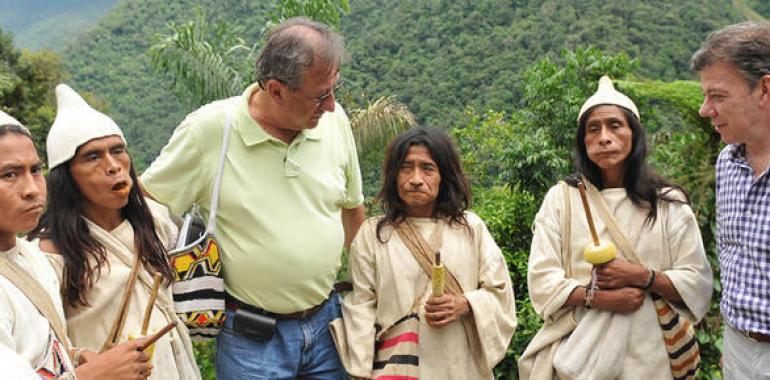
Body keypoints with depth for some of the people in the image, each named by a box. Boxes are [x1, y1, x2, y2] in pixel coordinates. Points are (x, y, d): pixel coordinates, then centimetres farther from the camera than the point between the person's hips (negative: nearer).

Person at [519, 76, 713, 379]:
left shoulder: (668, 202, 1)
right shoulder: (560, 198, -1)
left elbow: (698, 284, -1)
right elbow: (542, 281, -6)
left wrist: (643, 277, -17)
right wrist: (597, 297, -20)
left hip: (647, 353, 1)